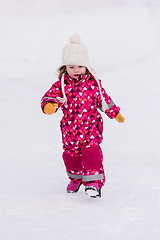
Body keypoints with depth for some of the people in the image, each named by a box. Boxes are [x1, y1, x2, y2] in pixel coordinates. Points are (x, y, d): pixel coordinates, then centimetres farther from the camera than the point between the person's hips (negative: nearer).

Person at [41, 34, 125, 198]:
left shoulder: (93, 83, -3)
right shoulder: (61, 85, -6)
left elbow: (104, 99, 10)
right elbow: (50, 96, -16)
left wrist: (115, 113, 20)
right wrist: (49, 105, -41)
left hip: (91, 126, -2)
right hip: (70, 128, 2)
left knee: (91, 152, -15)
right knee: (71, 154, 15)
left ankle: (94, 181, -12)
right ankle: (75, 178, 37)